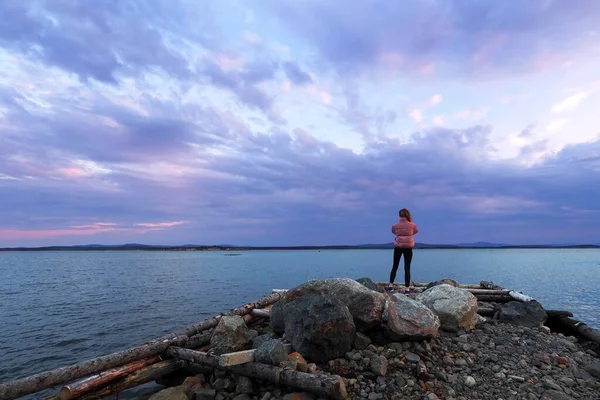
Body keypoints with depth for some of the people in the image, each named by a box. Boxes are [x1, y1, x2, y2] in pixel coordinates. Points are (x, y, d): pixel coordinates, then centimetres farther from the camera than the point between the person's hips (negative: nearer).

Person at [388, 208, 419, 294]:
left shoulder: (395, 225, -8)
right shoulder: (412, 225, -9)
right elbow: (416, 230, 14)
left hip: (398, 247, 1)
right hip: (408, 248, -1)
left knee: (395, 266, 13)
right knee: (407, 268, 3)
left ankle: (391, 285, 16)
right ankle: (407, 288, 4)